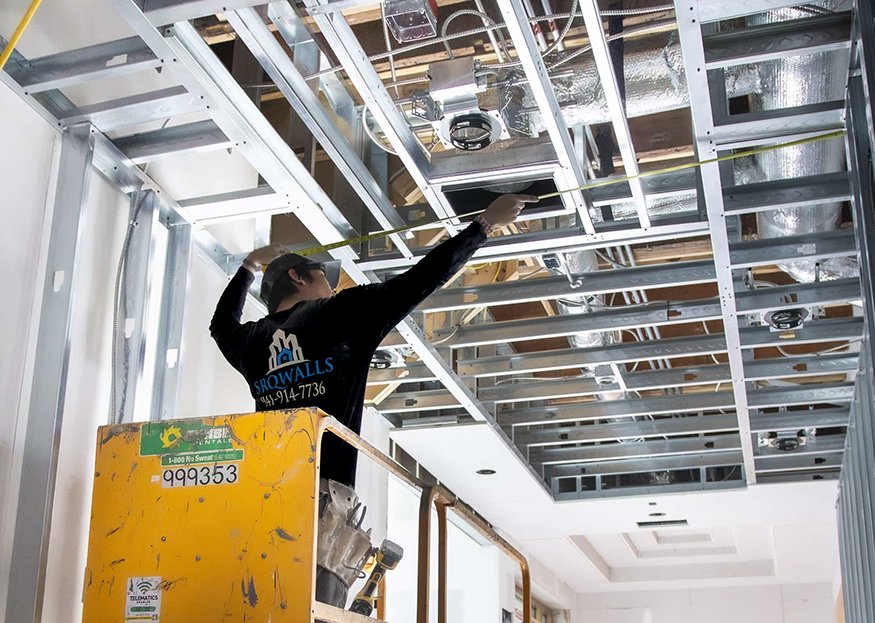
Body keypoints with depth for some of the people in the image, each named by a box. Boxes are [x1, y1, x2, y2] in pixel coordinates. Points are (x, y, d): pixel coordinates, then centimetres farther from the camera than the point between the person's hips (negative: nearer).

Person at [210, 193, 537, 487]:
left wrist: (250, 265, 59)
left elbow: (222, 323, 44)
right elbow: (422, 278, 6)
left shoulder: (252, 340, 19)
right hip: (325, 485, -6)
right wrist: (485, 222, 16)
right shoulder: (341, 313, 5)